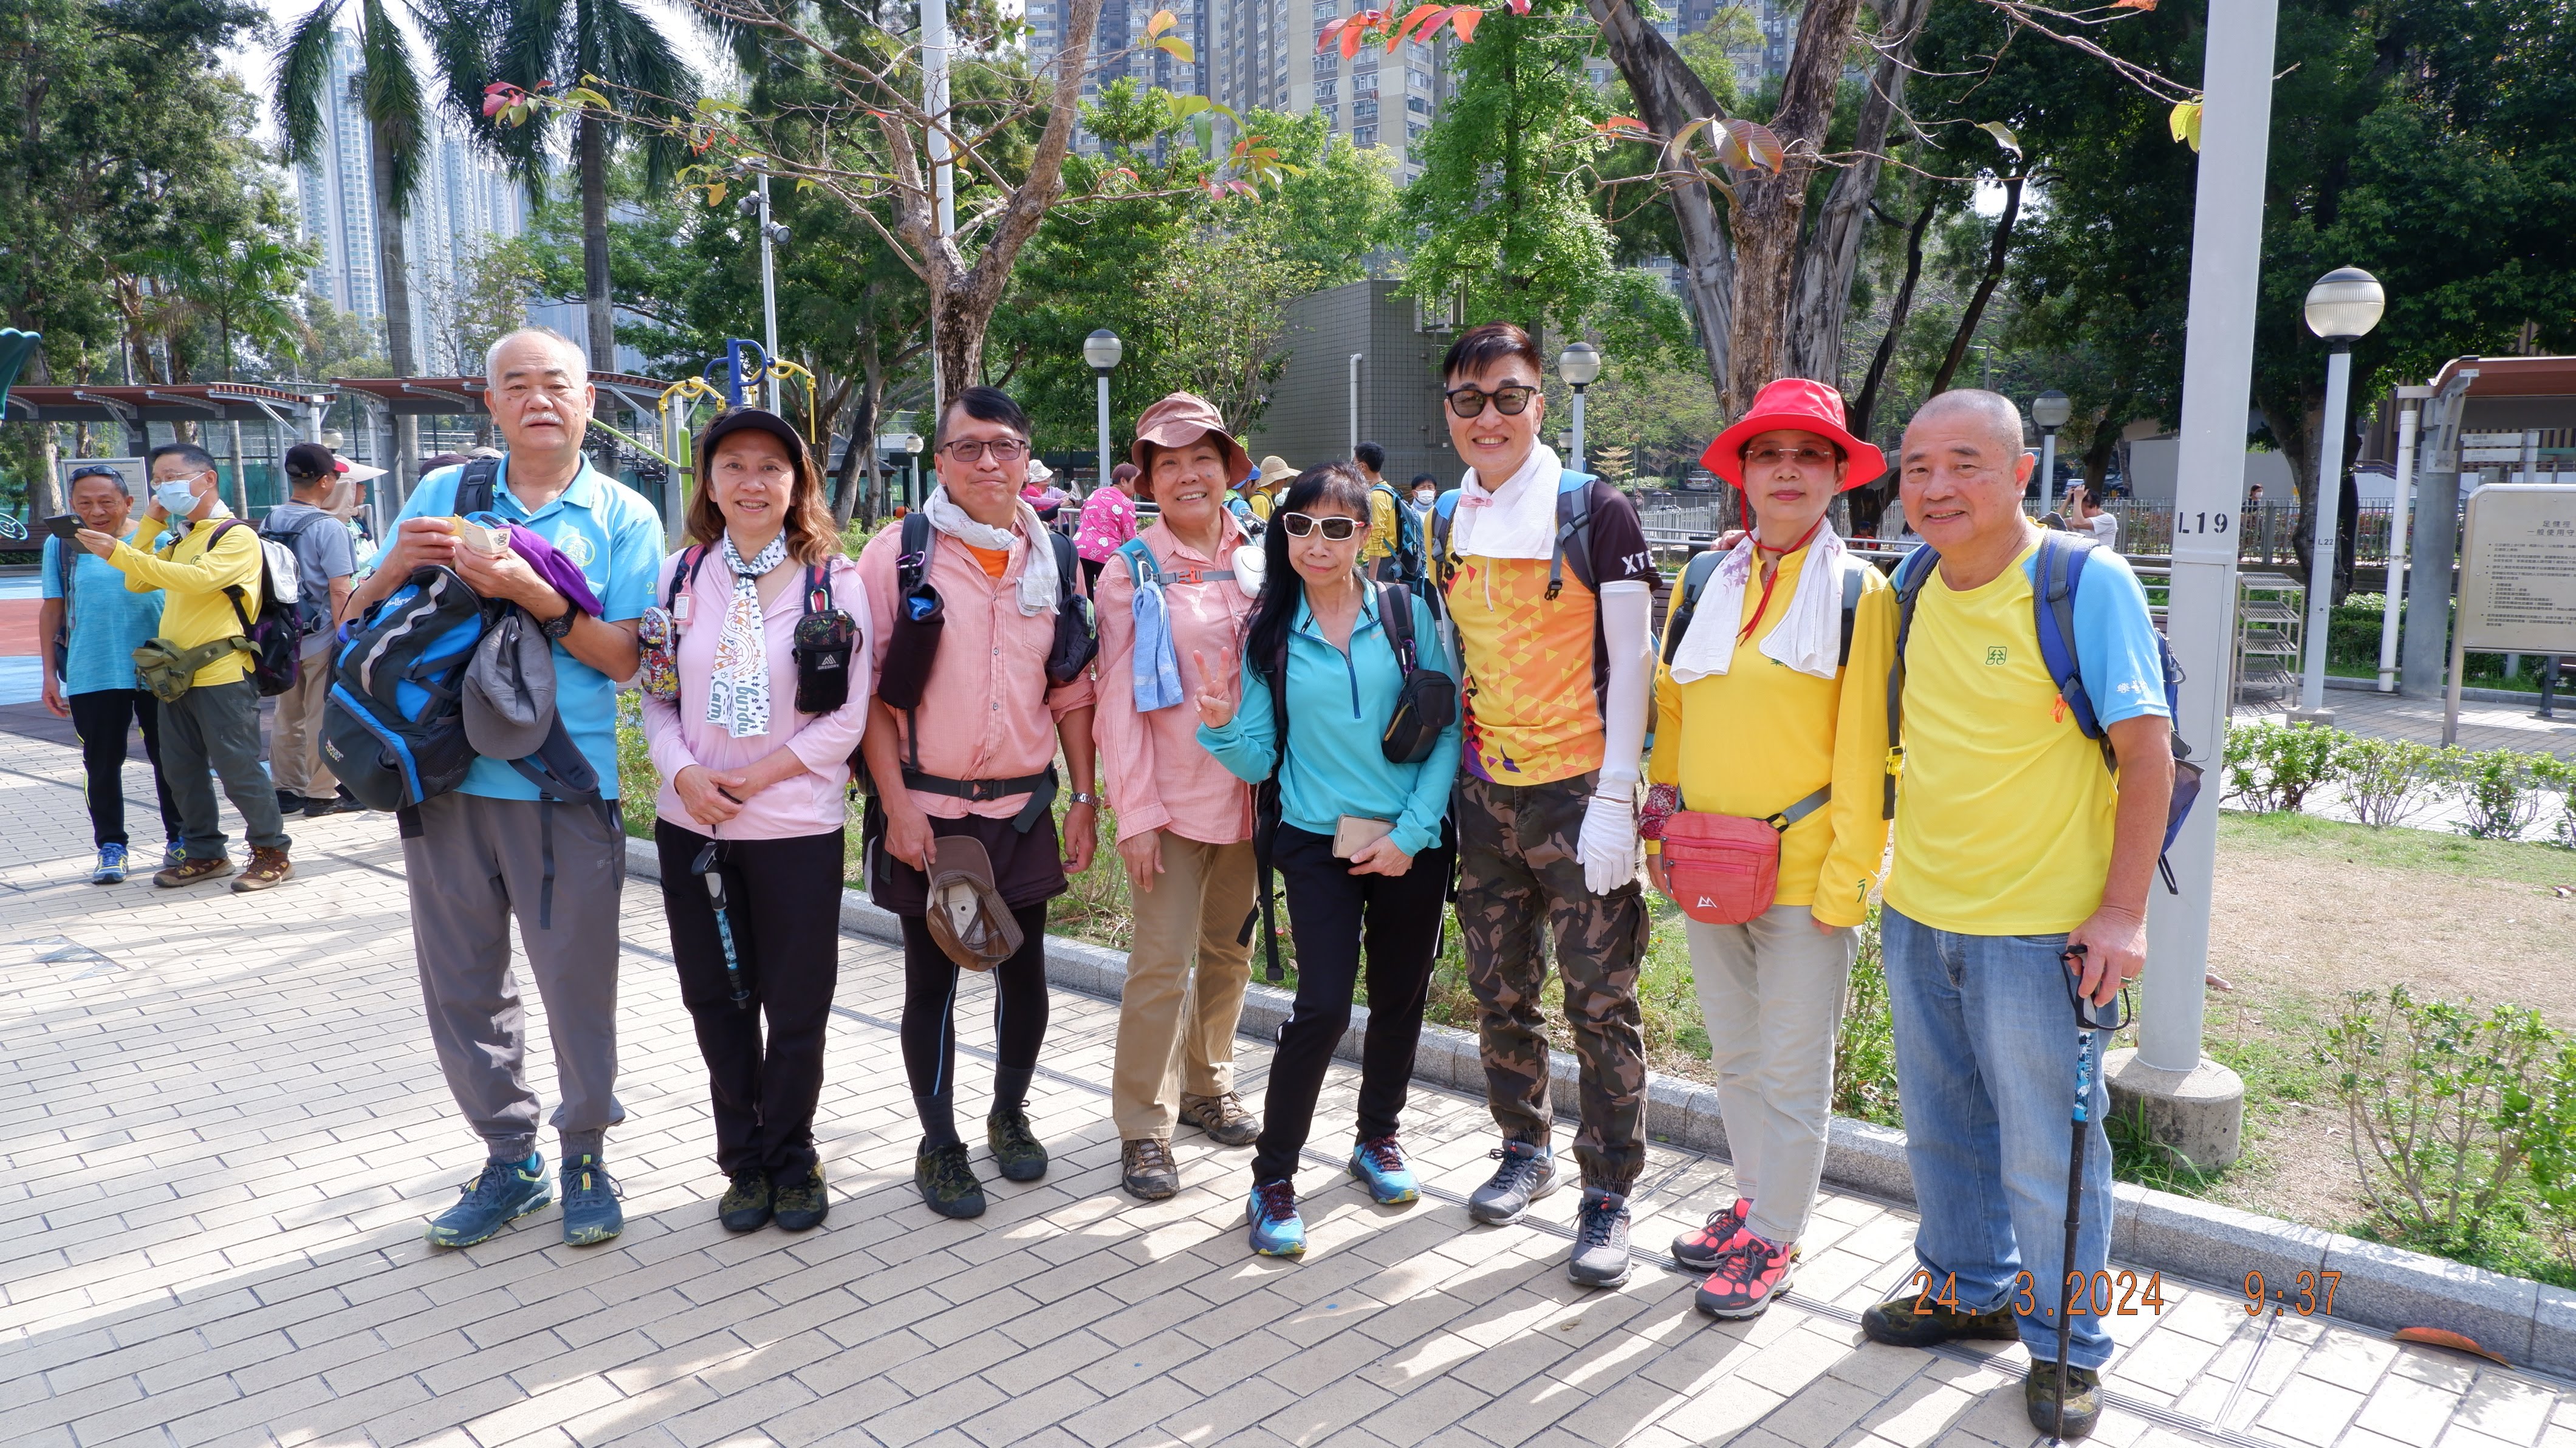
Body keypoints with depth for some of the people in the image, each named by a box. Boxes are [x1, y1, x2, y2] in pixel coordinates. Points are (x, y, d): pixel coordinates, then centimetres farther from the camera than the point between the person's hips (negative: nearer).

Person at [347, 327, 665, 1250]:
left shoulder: (623, 517, 3)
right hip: (446, 780, 4)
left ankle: (586, 1156, 22)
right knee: (461, 984, 11)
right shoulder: (440, 496, 10)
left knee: (577, 982, 3)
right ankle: (508, 1160, 28)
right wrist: (395, 569, -9)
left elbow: (623, 657, -7)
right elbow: (355, 627, 12)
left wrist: (533, 593, -20)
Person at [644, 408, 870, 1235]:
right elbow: (655, 695, 7)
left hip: (797, 826, -3)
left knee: (797, 1008, 7)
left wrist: (757, 778, -13)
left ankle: (791, 1160, 25)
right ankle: (744, 1161, 28)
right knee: (717, 1002, 12)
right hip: (692, 825, 3)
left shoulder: (832, 580, -4)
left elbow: (848, 716, -7)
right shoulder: (681, 574, 4)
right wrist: (682, 772, -11)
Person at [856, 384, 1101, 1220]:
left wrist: (1085, 797, 5)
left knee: (1023, 969, 12)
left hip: (1023, 805, 3)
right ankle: (939, 1146, 23)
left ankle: (1010, 1115, 34)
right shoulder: (897, 553, -6)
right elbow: (869, 687, -7)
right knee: (932, 979, 7)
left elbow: (1073, 689, 9)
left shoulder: (1051, 559, 5)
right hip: (928, 806, -3)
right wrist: (896, 803, -12)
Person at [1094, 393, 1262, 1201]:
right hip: (1170, 797, -4)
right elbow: (1121, 703, -6)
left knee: (1229, 951, 15)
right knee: (1161, 964, -4)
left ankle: (1207, 1086, 33)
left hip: (1248, 791, 4)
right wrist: (1136, 813, -10)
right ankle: (1143, 1128, 9)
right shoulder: (1133, 573, -4)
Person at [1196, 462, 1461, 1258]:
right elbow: (1260, 759, 1)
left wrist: (1412, 832, -10)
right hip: (1318, 842, -1)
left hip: (1411, 843, 1)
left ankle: (1378, 1136, 36)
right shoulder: (1270, 635, 2)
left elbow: (1448, 729, -3)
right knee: (1323, 1007, -11)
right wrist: (1222, 726, -20)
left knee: (1400, 997, 12)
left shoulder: (1407, 613, -2)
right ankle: (1272, 1177, 4)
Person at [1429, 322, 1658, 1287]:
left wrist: (1614, 800, -14)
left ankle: (1609, 1198, 14)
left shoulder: (1595, 511, -7)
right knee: (1499, 992, 15)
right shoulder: (1446, 521, 9)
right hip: (1485, 796, 5)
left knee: (1601, 1004, 1)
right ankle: (1526, 1152, 34)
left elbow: (1629, 662, -9)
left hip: (1578, 794, -5)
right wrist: (1447, 775, 13)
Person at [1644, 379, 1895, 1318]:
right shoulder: (1703, 586, 8)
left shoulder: (1860, 594, -7)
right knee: (1735, 1056, 18)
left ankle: (1773, 1240, 20)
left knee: (1792, 1067, 6)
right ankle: (1756, 1199, 36)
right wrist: (1663, 820, 10)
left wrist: (1848, 876, -13)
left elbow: (1867, 748, -10)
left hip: (1804, 874, -5)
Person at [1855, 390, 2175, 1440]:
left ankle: (2064, 1347, 24)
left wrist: (2122, 911, -16)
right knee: (1941, 1127, 18)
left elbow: (2147, 752, -13)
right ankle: (1970, 1289, 38)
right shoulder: (1911, 587, 4)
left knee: (2046, 1149, 5)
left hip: (2040, 926, -5)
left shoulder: (2088, 583, -12)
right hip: (1916, 912, 6)